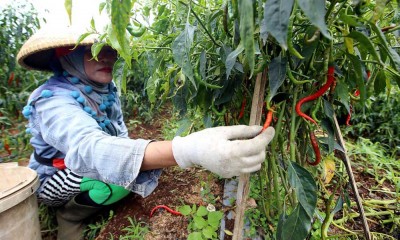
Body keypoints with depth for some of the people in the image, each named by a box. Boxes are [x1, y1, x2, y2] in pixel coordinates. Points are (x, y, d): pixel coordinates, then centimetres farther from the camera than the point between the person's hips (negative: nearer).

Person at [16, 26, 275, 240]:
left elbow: (120, 136, 0)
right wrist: (187, 150, -68)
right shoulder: (54, 100, -32)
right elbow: (90, 148, -52)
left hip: (92, 171, 7)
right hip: (59, 182, -6)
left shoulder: (107, 88, -11)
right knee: (125, 173, -30)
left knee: (150, 159, -4)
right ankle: (71, 213, 0)